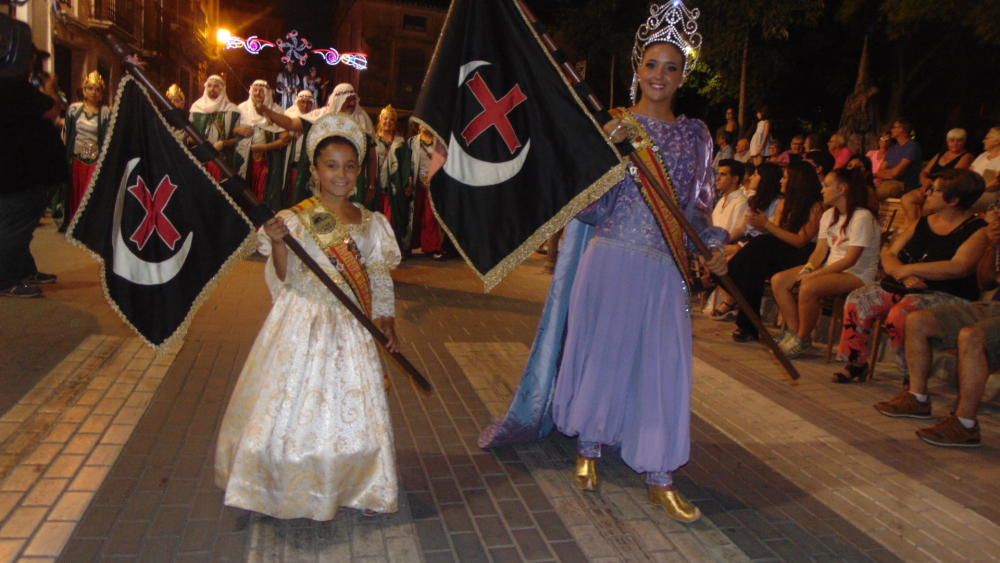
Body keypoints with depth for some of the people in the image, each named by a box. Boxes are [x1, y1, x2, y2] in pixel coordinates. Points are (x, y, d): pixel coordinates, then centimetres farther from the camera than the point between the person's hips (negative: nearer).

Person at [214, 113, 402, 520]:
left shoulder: (370, 224, 4)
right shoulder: (294, 220, -7)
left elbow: (379, 281, 10)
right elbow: (283, 280, -9)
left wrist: (387, 324, 8)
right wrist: (277, 243, -26)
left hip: (351, 331, 3)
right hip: (302, 327, -3)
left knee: (354, 409, 9)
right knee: (297, 407, 4)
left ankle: (358, 488, 28)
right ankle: (297, 489, 25)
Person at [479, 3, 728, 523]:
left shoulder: (695, 134, 9)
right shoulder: (613, 125, -1)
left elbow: (696, 204, 15)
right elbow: (587, 206, -7)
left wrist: (713, 244, -1)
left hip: (666, 268, 3)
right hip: (611, 260, -2)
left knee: (664, 362, 2)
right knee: (601, 350, 9)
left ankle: (659, 477, 14)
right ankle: (587, 450, 30)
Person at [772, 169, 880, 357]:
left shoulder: (862, 217, -14)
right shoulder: (829, 215, 12)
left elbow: (849, 260, -20)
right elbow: (820, 250, 8)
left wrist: (815, 274, -22)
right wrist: (808, 268, -13)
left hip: (857, 274, -8)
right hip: (829, 268, 9)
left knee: (808, 287, -35)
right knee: (778, 281, -9)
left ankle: (802, 340, -15)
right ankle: (794, 333, -5)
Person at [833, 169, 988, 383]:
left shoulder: (977, 230, -7)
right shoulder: (921, 223, 14)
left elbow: (958, 268, -23)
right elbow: (888, 256, 7)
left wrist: (909, 269, -17)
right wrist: (904, 275, -15)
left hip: (949, 296, -7)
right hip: (907, 289, 7)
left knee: (900, 313, -33)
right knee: (858, 300, -10)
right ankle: (856, 363, 1)